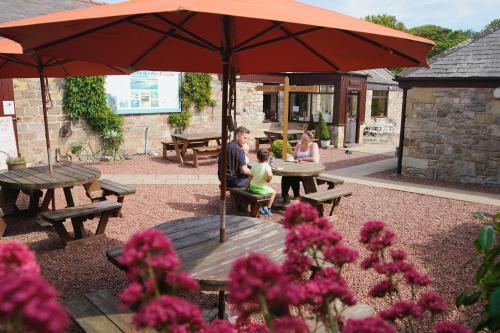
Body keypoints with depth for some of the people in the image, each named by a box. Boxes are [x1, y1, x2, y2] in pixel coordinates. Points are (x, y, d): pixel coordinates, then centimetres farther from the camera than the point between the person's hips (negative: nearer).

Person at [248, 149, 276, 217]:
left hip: (252, 188, 5)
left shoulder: (254, 165, -2)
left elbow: (250, 176, 4)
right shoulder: (267, 166, -17)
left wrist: (250, 183, 22)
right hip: (262, 189, -5)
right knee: (273, 192, 21)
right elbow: (269, 175, -35)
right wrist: (268, 180, -13)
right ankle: (267, 208, 19)